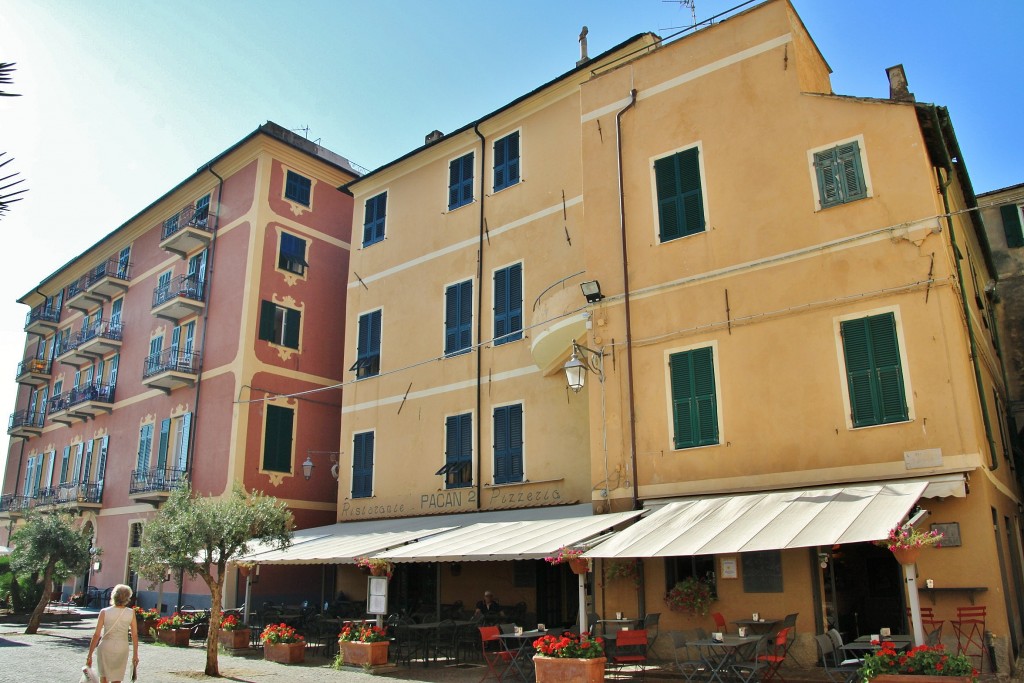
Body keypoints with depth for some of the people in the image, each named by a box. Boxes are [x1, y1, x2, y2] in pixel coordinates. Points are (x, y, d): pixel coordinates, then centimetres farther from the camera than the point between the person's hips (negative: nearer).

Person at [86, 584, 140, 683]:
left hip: (105, 648, 0)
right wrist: (135, 655, 6)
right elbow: (135, 635, -4)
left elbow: (96, 635, -11)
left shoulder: (104, 612, -11)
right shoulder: (131, 613, -8)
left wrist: (90, 655, -2)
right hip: (122, 649, 0)